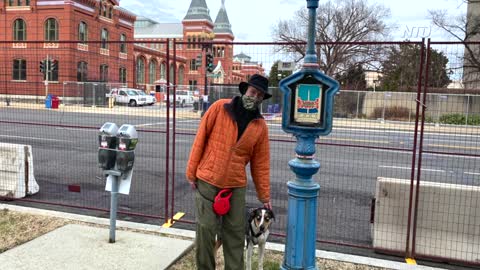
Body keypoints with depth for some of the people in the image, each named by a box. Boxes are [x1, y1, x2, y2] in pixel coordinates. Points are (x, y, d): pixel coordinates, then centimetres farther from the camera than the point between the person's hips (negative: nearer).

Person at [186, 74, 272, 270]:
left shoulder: (260, 126, 2)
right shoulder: (219, 108, -5)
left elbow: (261, 163, 6)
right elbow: (200, 139, -3)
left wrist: (264, 196, 7)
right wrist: (191, 172, -4)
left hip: (236, 185, 2)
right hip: (207, 180, -2)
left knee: (235, 233, 8)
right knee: (206, 229, 4)